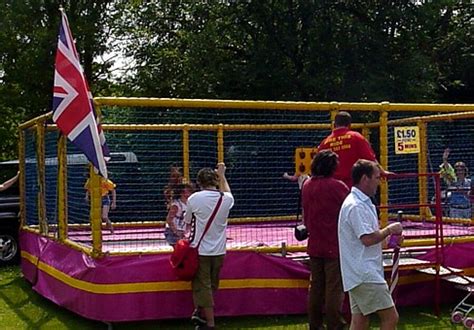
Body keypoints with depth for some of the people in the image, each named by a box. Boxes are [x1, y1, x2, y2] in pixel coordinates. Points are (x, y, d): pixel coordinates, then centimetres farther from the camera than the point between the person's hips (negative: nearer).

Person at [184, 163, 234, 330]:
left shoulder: (194, 198, -12)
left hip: (200, 250, -3)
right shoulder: (226, 199, -4)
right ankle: (200, 313, 18)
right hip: (219, 250, 3)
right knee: (211, 285, 20)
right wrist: (222, 175, 34)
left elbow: (187, 223, 2)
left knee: (203, 286, 4)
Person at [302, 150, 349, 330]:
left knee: (315, 286, 13)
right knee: (334, 288, 0)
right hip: (335, 246, -6)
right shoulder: (337, 186, -15)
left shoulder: (307, 185, 4)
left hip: (314, 245, 6)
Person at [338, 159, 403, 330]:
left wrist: (387, 235, 10)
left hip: (358, 275, 10)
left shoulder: (361, 202, 17)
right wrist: (389, 230, -9)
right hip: (365, 275, -10)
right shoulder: (356, 206, -16)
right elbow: (368, 239, -22)